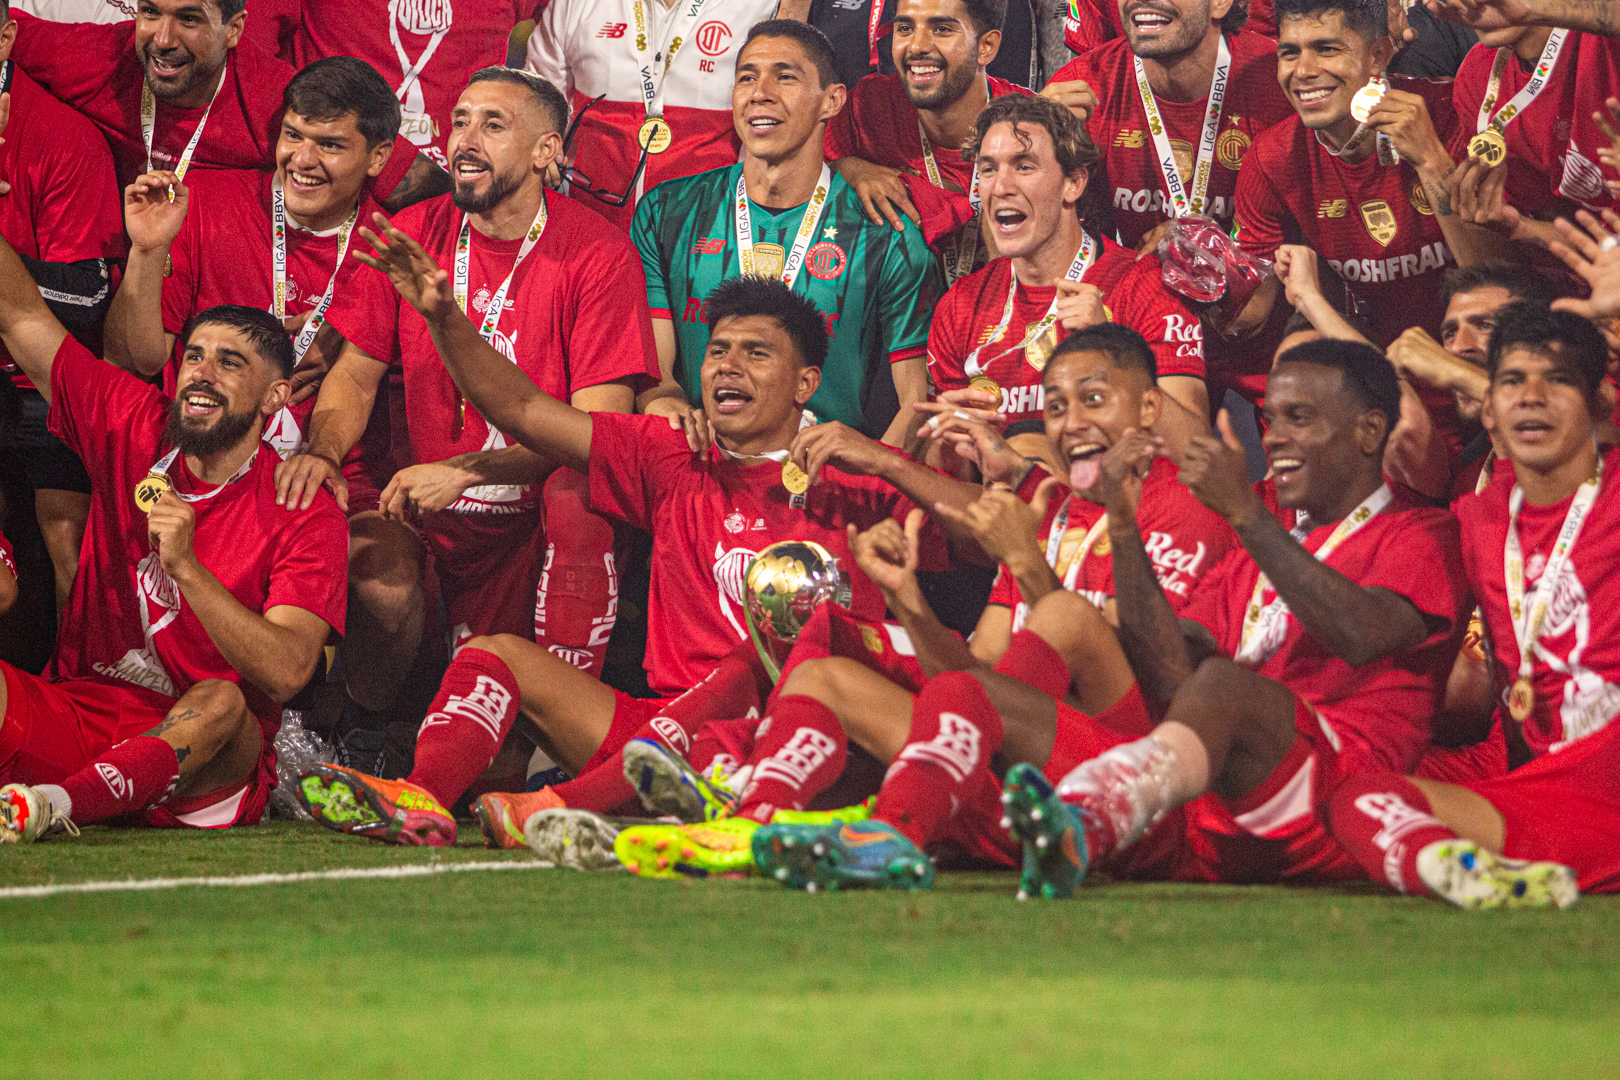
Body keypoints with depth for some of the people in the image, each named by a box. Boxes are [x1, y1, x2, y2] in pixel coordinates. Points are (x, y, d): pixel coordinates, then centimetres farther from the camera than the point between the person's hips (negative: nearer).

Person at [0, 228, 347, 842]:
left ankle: (52, 804, -52)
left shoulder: (306, 515, -4)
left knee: (221, 702, -36)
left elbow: (287, 670, -17)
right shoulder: (131, 428, 8)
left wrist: (185, 566, -25)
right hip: (72, 716, 3)